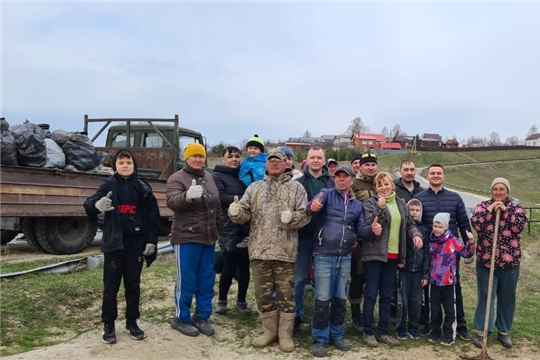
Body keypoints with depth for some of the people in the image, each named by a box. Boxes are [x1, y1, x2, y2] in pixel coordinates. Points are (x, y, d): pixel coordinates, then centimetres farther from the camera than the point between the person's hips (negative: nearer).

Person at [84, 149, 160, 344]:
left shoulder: (143, 188, 2)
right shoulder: (108, 185, -2)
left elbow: (153, 216, 5)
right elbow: (89, 206, -15)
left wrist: (151, 240, -1)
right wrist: (97, 204, -39)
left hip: (136, 244, 2)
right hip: (114, 243, -1)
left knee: (133, 285, 12)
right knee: (111, 286, 5)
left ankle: (132, 322, 25)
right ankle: (108, 325, 19)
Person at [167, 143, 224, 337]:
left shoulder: (208, 178, 13)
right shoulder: (177, 178, -6)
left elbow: (217, 206, 19)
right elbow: (172, 202, -24)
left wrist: (220, 230, 17)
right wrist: (187, 195, -44)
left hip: (208, 238, 7)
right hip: (187, 238, -6)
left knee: (207, 280, 12)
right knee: (186, 281, 1)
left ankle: (202, 316, 26)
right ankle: (181, 318, 18)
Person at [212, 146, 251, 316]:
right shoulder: (217, 175, 3)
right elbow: (220, 197, -11)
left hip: (246, 226, 5)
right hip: (229, 227, -4)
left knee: (245, 266, 6)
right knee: (230, 266, -3)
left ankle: (241, 301, 20)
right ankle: (221, 300, 18)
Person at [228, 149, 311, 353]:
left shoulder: (296, 188, 5)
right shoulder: (254, 188, 13)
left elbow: (305, 214, -2)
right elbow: (245, 213, 6)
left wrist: (292, 217, -22)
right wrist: (236, 212, -17)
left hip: (285, 251, -3)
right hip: (259, 250, 3)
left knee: (286, 294, 4)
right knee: (263, 294, 11)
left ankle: (285, 334, 19)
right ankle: (270, 332, 27)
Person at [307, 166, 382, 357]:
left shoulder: (357, 205, 13)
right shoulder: (327, 194, -2)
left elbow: (360, 229, 11)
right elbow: (314, 203, -23)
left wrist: (372, 229, -11)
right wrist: (313, 206, -48)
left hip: (345, 257, 5)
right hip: (324, 255, -4)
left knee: (340, 298, 14)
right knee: (323, 299, -1)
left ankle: (336, 335, 29)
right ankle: (320, 339, 13)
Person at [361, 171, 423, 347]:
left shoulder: (401, 204, 11)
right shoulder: (371, 203, -5)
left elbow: (409, 224, 15)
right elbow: (367, 225, -15)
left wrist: (416, 234, -6)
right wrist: (379, 208, -25)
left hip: (393, 256, 5)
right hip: (374, 255, -5)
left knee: (386, 295, 13)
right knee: (371, 295, 0)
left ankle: (383, 332, 24)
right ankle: (368, 332, 12)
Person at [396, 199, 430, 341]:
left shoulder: (424, 230, 7)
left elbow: (427, 254, 6)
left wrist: (426, 274, 3)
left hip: (418, 271, 3)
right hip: (404, 270, -3)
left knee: (416, 301, 7)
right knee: (403, 301, 1)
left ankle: (413, 328, 23)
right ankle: (401, 329, 16)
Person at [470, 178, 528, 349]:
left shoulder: (516, 208, 6)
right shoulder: (483, 206, 3)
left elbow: (520, 226, -11)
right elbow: (475, 225, -12)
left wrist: (505, 211, -13)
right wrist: (489, 210, -16)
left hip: (510, 261, 2)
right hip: (486, 260, -2)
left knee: (507, 297, 11)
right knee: (485, 296, 3)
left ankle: (503, 331, 26)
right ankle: (481, 331, 13)